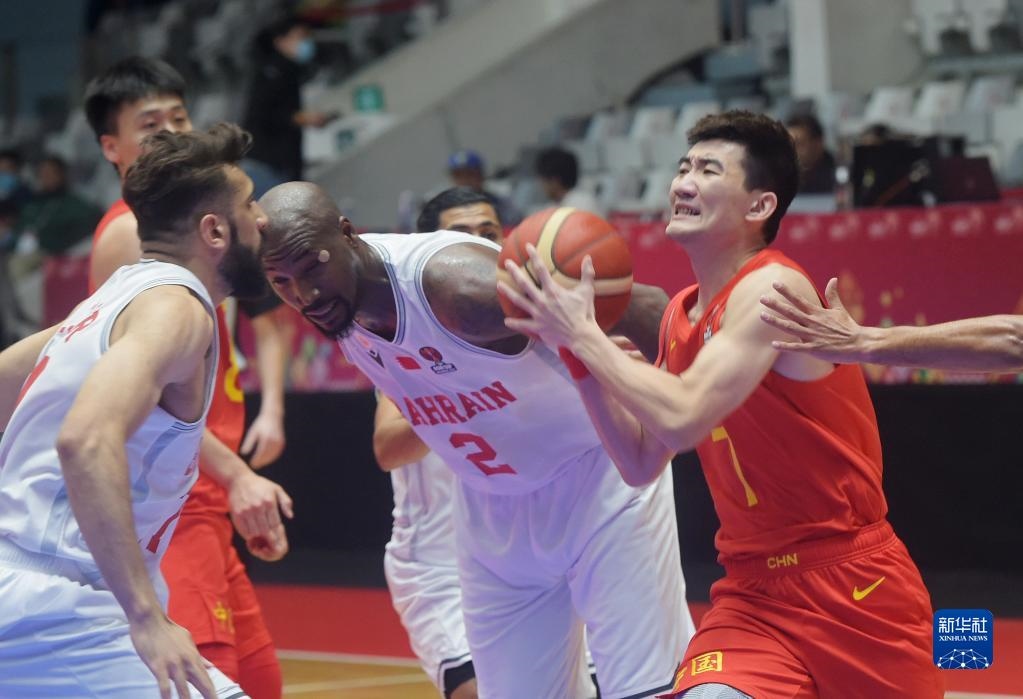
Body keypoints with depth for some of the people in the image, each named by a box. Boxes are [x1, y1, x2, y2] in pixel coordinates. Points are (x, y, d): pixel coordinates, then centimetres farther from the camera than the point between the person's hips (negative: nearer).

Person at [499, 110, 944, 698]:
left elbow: (683, 421, -28)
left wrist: (583, 334, -18)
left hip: (854, 586, -6)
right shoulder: (681, 316, 8)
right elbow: (641, 463, 10)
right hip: (755, 589, 6)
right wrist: (576, 351, 1)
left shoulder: (773, 287, -17)